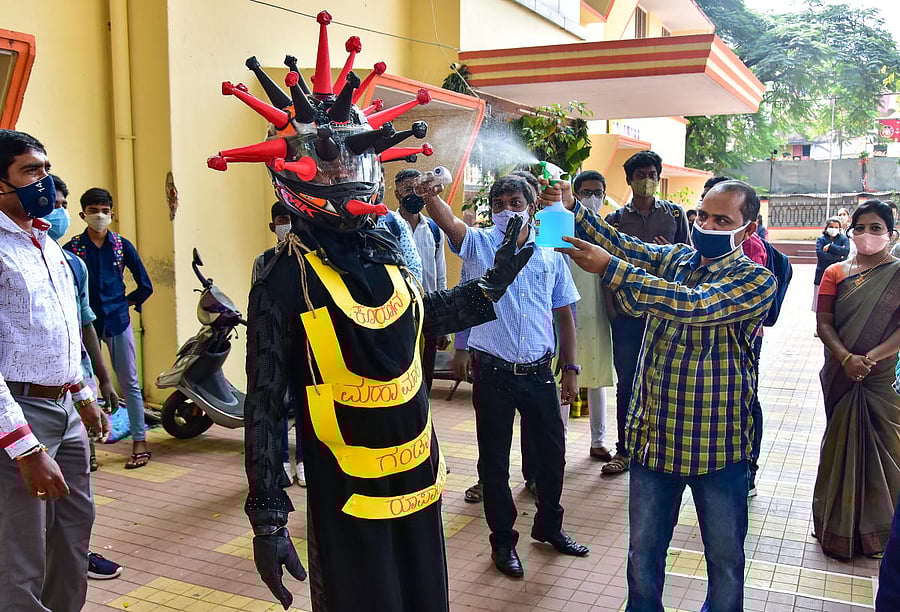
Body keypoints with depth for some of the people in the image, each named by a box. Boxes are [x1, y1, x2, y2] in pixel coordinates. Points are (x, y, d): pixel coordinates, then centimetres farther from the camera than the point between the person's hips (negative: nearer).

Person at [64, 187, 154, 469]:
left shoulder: (122, 245, 3)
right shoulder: (72, 248, -2)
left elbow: (145, 285, 9)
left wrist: (126, 303, 7)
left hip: (118, 322, 1)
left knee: (129, 383, 5)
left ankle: (140, 442, 11)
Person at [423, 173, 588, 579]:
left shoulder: (551, 257, 6)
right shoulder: (479, 245, -2)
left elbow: (564, 316, 11)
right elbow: (446, 219, -22)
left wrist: (570, 368, 7)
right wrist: (430, 194, -43)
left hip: (538, 370, 3)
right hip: (493, 372, -2)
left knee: (551, 452, 14)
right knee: (494, 459, 8)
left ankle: (549, 526, 37)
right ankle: (503, 541, 25)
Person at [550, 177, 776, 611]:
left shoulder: (757, 280, -11)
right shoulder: (673, 259, 5)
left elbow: (695, 305, -28)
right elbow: (621, 245, -11)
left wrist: (610, 267, -33)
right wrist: (569, 207, -28)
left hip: (717, 444, -3)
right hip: (653, 436, 4)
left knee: (725, 556, 16)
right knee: (644, 551, 17)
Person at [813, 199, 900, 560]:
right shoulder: (836, 273, 6)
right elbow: (823, 323, -2)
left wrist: (869, 358, -21)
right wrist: (846, 358, -17)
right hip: (840, 376, 2)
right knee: (840, 443, 9)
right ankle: (837, 526, 22)